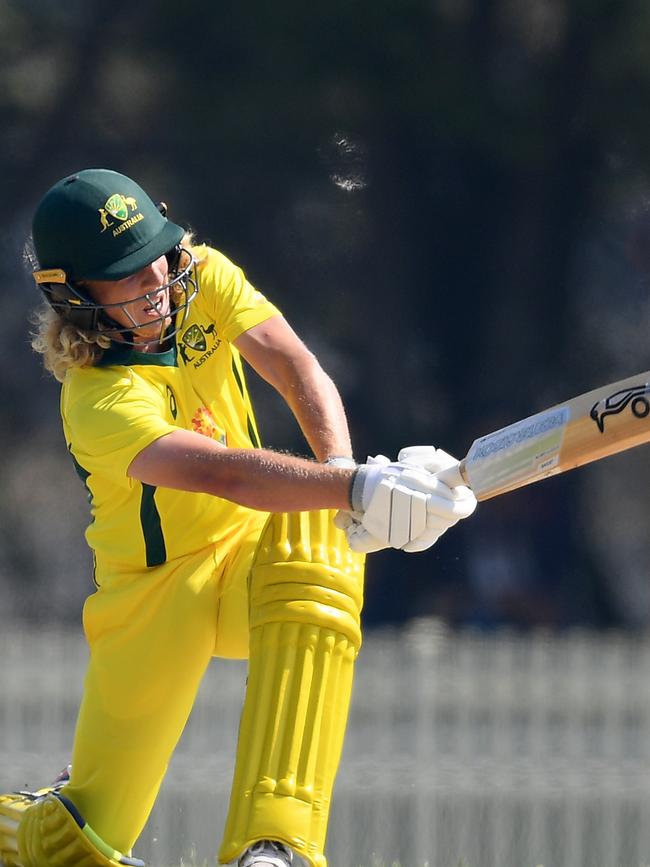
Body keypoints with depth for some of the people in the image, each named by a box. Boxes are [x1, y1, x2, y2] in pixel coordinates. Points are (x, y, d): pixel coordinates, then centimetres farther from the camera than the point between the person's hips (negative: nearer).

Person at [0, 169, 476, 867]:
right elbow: (226, 475, -42)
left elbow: (299, 371, -20)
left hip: (251, 561, 4)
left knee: (316, 537, -33)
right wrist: (355, 488, -57)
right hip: (156, 593, -4)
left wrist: (341, 466, -40)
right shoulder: (98, 401, -28)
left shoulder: (202, 278, -8)